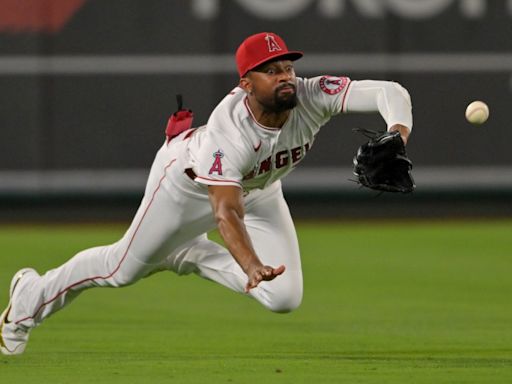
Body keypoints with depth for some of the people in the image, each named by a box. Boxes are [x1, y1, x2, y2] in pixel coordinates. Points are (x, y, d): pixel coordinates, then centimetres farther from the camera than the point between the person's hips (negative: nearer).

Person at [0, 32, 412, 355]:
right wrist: (253, 267, -69)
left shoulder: (312, 97, -34)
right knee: (123, 268, 8)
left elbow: (390, 92, -42)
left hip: (259, 191, 5)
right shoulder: (228, 130, -45)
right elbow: (226, 211, -52)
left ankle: (189, 256, 18)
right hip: (190, 180, -5)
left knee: (285, 297, -3)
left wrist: (398, 136, -63)